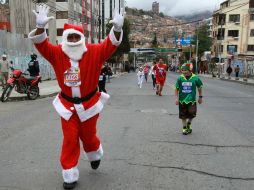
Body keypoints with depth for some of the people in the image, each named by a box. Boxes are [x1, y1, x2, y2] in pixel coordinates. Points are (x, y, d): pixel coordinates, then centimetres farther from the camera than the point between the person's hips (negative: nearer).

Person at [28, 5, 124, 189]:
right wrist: (40, 26, -36)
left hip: (89, 103, -1)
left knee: (88, 136, 15)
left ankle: (95, 154, 51)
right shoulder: (57, 53, -7)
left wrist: (117, 28, -38)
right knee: (70, 140, 5)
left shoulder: (94, 52, -11)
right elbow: (41, 44, -16)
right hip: (67, 105, 1)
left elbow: (111, 44, -19)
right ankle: (70, 175, 20)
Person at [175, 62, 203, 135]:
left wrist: (200, 97, 9)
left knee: (192, 114, -4)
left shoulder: (195, 78, -9)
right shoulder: (180, 78, -7)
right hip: (182, 99, 1)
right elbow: (176, 89, -1)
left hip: (191, 99, -1)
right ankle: (184, 128, 28)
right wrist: (177, 98, -6)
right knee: (183, 115, 10)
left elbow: (199, 88, 6)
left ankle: (189, 124, 27)